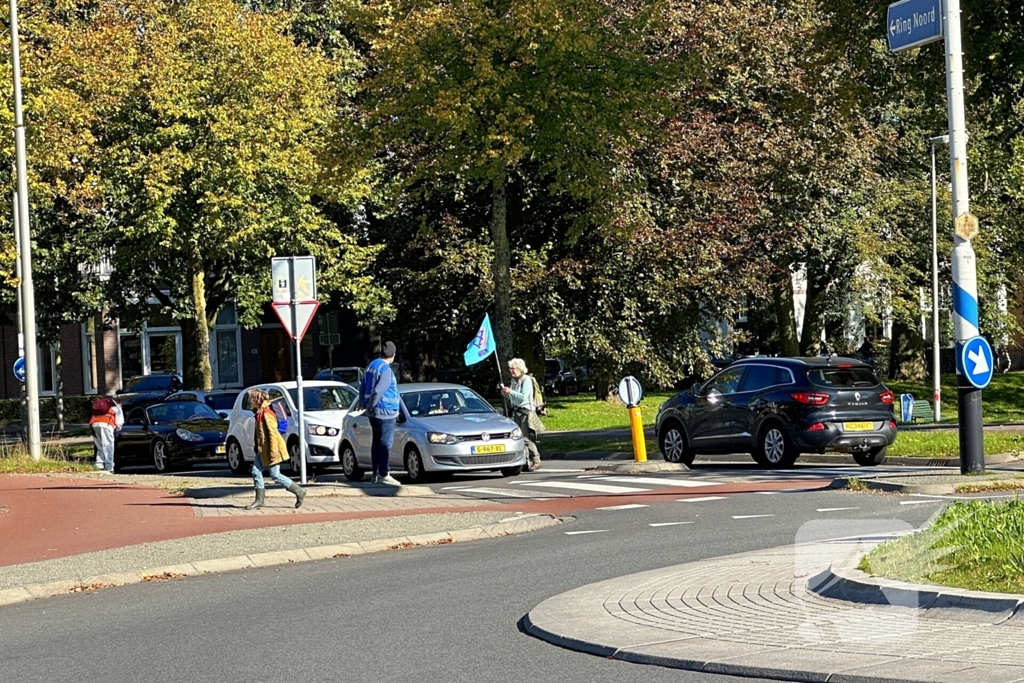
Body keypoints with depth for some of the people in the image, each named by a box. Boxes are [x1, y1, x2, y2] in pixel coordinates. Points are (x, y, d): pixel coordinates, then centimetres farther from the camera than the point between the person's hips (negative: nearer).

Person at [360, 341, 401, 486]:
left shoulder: (371, 366, 11)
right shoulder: (386, 370, -17)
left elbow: (363, 388, 15)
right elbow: (378, 391, -23)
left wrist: (363, 404, 18)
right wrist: (370, 406, -12)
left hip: (373, 413, 9)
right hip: (385, 412, -9)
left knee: (376, 443, 12)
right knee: (385, 444, -8)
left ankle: (376, 474, 16)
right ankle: (383, 475, -10)